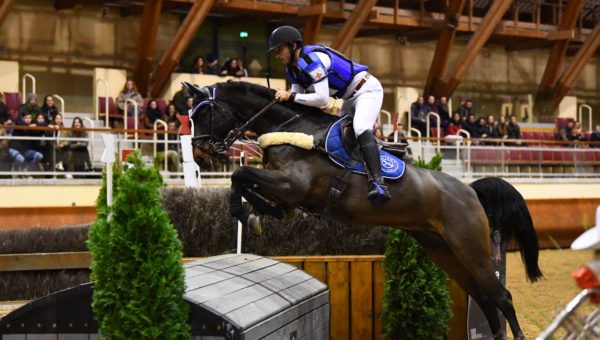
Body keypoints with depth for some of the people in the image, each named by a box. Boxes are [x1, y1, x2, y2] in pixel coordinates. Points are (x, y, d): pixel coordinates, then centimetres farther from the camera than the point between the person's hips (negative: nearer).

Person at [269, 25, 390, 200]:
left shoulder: (311, 59, -26)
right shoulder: (292, 68, 5)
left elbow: (322, 99, -31)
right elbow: (298, 96, 5)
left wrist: (291, 96, -27)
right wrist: (283, 97, -13)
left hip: (367, 89, -11)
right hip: (350, 97, 11)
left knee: (361, 129, -31)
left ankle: (378, 183, -44)